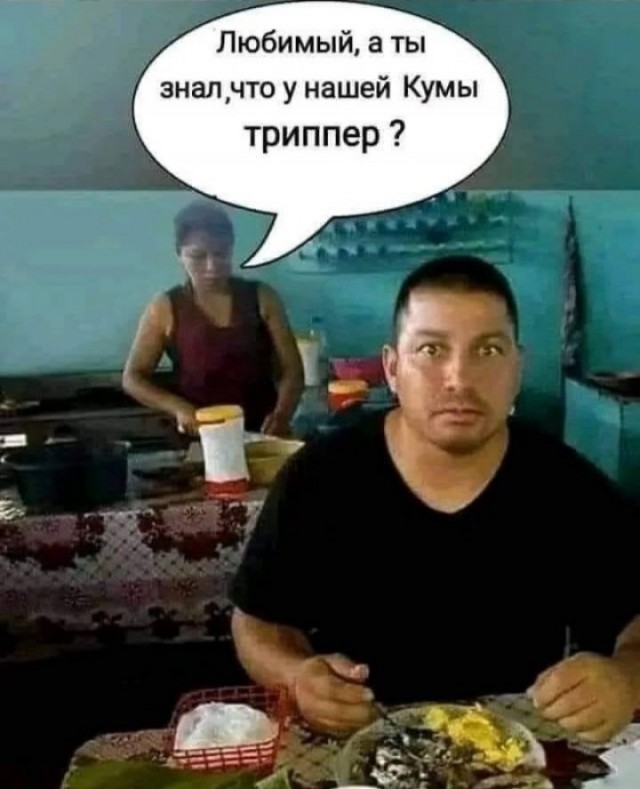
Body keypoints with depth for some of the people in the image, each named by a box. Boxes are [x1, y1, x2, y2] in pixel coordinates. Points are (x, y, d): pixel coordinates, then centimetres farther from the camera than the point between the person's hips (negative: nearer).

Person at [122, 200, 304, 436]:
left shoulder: (262, 298, 3)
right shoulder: (165, 309, 0)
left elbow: (291, 370, 1)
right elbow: (132, 378, 4)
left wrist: (282, 414, -18)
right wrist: (178, 407, -12)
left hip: (262, 436, 1)